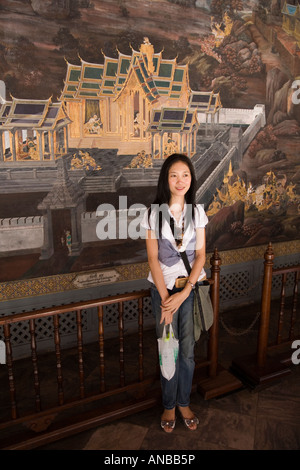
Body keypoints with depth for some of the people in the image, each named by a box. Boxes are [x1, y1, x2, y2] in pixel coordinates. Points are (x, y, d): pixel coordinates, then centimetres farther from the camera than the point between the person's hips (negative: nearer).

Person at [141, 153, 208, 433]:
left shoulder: (197, 211, 0)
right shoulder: (154, 213, -7)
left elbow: (200, 255, -3)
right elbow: (153, 258, -9)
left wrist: (184, 292, -13)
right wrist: (165, 297, -12)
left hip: (191, 287, 2)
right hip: (163, 287, -2)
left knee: (187, 350, 10)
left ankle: (184, 402, 33)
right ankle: (169, 405, 30)